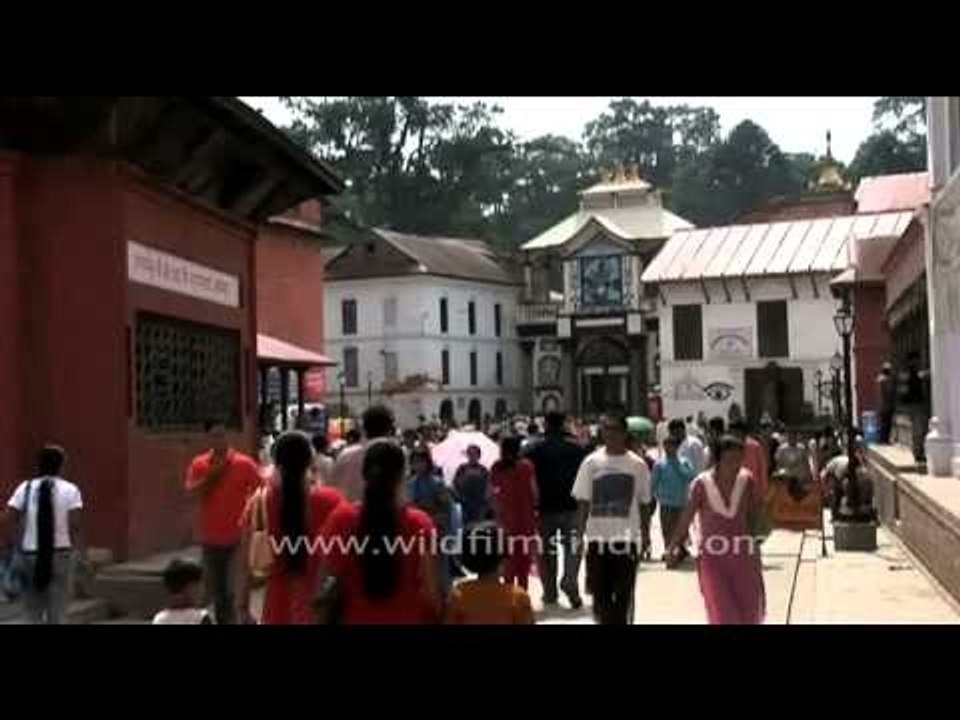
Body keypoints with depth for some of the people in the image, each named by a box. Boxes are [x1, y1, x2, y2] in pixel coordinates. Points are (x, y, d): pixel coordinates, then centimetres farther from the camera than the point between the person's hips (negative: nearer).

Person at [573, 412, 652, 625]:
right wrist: (580, 532, -2)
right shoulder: (591, 462, 0)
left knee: (623, 595, 3)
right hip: (597, 537, 1)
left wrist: (645, 533, 5)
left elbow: (644, 501, 6)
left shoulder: (637, 464, -1)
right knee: (600, 592, 8)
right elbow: (584, 501, 3)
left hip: (627, 538, -1)